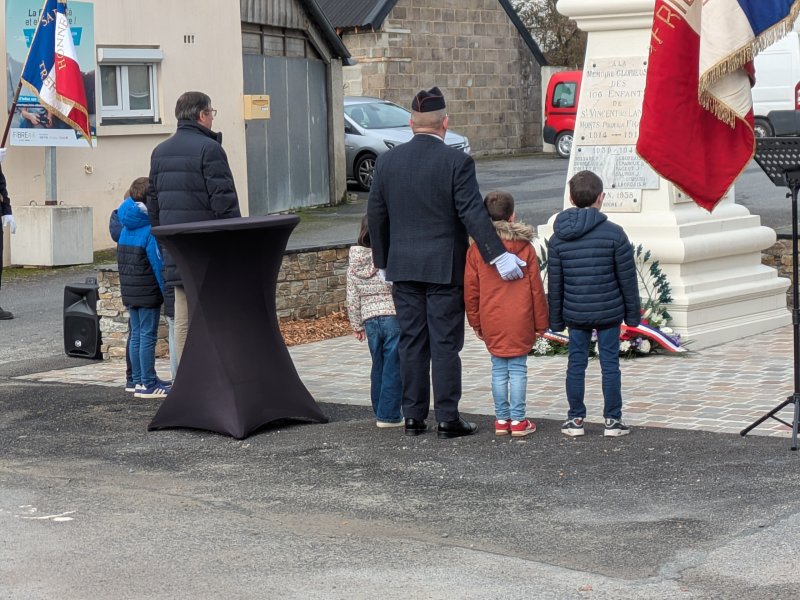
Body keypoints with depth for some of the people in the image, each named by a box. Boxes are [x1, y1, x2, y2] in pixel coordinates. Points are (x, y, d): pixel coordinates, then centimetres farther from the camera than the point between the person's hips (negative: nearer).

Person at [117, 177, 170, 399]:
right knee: (148, 337, -4)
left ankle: (138, 380, 19)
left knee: (136, 335, 13)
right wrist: (167, 293, -13)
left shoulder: (126, 228, 8)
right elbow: (159, 264, -17)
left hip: (129, 292, 8)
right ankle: (148, 384, -3)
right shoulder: (150, 229, -17)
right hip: (148, 293, -8)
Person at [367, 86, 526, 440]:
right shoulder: (456, 162, -10)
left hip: (403, 267, 4)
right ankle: (447, 419, 2)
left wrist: (383, 262, 18)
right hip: (444, 266, -4)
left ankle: (413, 416, 12)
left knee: (411, 342, 9)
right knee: (445, 344, 0)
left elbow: (375, 216, 8)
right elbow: (473, 213, -15)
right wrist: (498, 256, -13)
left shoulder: (387, 162, 3)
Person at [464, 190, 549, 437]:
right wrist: (541, 322, 8)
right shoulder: (525, 248, -5)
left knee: (498, 370, 10)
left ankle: (502, 419, 13)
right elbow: (536, 289, -1)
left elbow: (470, 290, 2)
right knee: (518, 369, 4)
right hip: (520, 321, -1)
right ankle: (518, 421, 5)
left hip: (491, 323, 2)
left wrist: (476, 322, 13)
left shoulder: (476, 250, -2)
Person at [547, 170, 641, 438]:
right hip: (609, 312, -2)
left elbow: (554, 283, 4)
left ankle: (576, 419, 14)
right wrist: (633, 313, 5)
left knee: (576, 363, 10)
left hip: (575, 313, 2)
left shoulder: (558, 238, -1)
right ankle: (613, 420, 8)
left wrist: (555, 319, 12)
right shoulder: (614, 233, -9)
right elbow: (627, 278, -5)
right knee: (610, 364, 5)